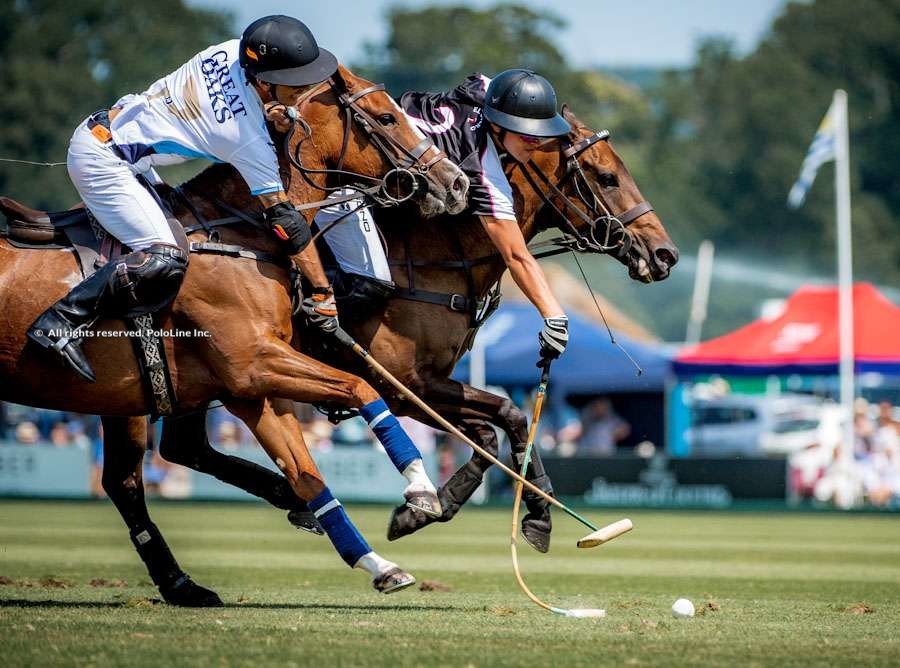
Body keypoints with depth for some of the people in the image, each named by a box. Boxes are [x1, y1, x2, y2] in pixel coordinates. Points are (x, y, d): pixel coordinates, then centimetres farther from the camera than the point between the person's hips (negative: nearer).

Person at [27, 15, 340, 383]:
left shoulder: (233, 50, -4)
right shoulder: (250, 140, -21)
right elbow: (284, 218, -15)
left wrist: (275, 114, 0)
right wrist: (323, 293, -8)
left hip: (99, 128, 9)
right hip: (100, 159, -9)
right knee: (164, 260, -18)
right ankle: (60, 323, -18)